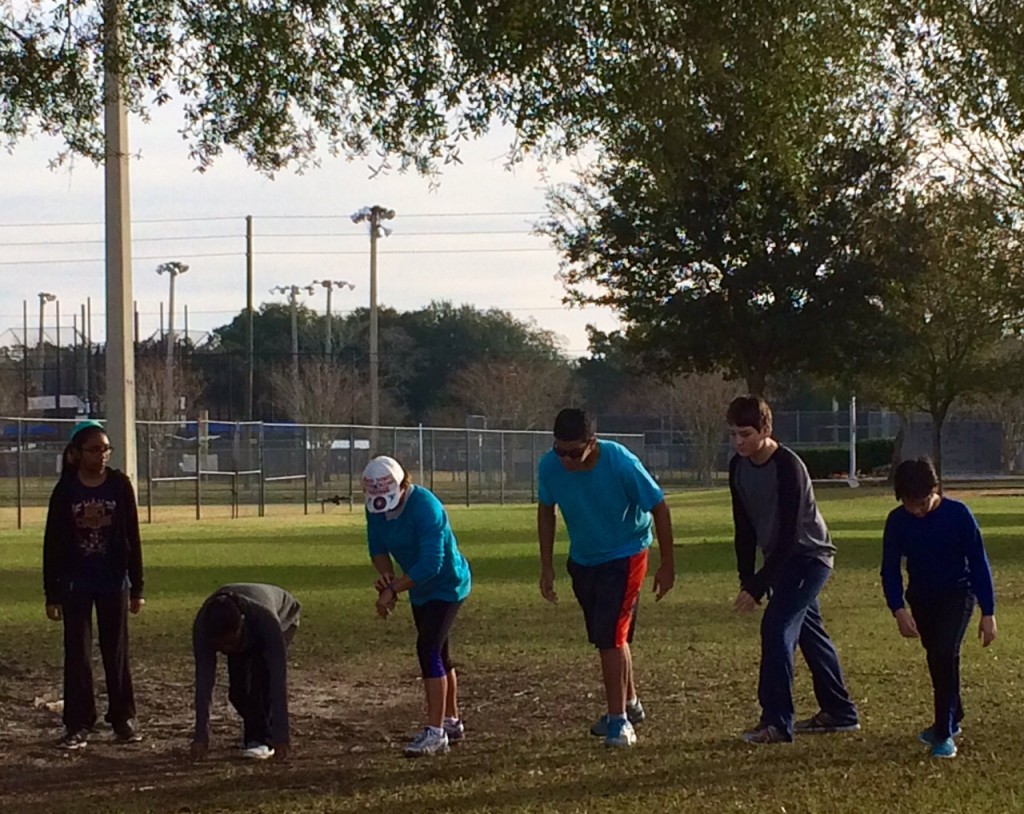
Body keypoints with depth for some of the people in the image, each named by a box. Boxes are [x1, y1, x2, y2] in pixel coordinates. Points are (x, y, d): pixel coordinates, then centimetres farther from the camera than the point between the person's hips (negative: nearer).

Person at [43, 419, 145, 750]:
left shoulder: (119, 485, -2)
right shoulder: (65, 490, -4)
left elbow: (132, 538, 1)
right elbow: (52, 544, -1)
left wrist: (137, 587, 0)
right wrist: (52, 594, -3)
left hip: (114, 582, 0)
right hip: (76, 584, 0)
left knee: (117, 653, 7)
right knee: (77, 655, 3)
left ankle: (124, 719, 16)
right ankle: (78, 725, 8)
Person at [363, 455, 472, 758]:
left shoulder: (425, 507, -31)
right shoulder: (376, 509, -8)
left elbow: (431, 563, -32)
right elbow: (378, 546, 3)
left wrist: (392, 589, -29)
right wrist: (386, 575, -18)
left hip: (447, 585, -8)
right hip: (421, 589, 8)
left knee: (429, 649, -17)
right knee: (438, 653, 17)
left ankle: (436, 732, -16)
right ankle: (452, 721, 31)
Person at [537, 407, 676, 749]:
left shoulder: (620, 462, -30)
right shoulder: (549, 465, -19)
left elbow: (659, 507, -16)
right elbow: (546, 511, 1)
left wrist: (667, 564, -10)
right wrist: (546, 566, 1)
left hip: (624, 556, -5)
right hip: (582, 559, 5)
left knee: (611, 637, -15)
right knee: (608, 637, 16)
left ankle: (619, 720, -6)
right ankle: (630, 704, 36)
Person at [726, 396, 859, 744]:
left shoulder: (788, 467, -25)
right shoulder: (738, 467, -1)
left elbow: (788, 535, -26)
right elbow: (744, 528, 7)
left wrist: (758, 586, -26)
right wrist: (746, 579, 1)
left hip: (809, 555, -8)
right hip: (783, 558, 8)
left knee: (776, 627, -19)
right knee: (808, 631, 14)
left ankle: (776, 722, -17)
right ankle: (840, 713, 26)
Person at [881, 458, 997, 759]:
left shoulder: (958, 514, -22)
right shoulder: (897, 521, -14)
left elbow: (979, 563, -15)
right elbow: (890, 569, -10)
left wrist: (988, 613, -15)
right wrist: (898, 610, -24)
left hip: (957, 594, -4)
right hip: (921, 598, 4)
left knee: (945, 653, -22)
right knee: (936, 658, 13)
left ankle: (944, 733, -14)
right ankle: (951, 719, 36)